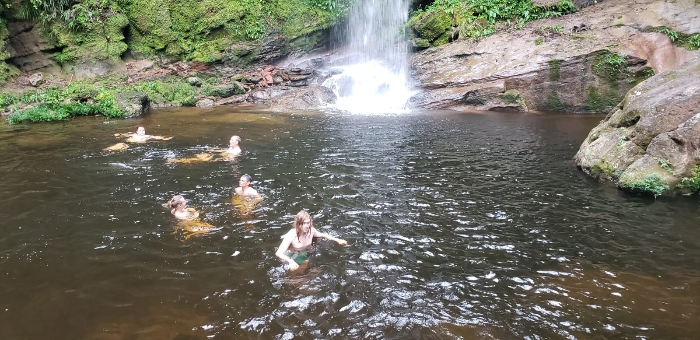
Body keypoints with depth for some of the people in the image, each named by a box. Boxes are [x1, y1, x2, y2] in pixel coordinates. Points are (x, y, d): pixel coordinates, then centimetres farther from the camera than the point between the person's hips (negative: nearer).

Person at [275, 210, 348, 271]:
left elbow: (322, 235, 9)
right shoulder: (291, 235, -32)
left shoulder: (311, 230, -15)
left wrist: (337, 240, 1)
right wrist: (290, 261, -56)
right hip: (291, 259, -5)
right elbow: (279, 253, -38)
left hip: (304, 257, 5)